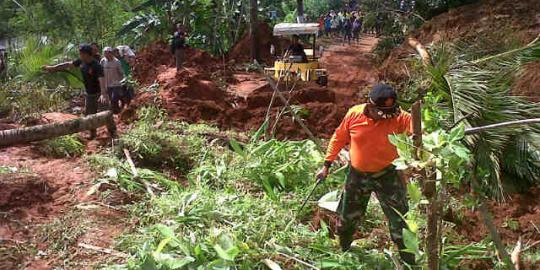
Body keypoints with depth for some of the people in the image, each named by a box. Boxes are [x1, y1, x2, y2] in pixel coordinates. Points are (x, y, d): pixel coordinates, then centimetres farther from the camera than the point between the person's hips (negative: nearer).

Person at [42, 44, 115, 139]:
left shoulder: (97, 66, -26)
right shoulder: (81, 61, -2)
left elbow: (101, 80, -38)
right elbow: (68, 64, 11)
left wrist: (103, 94, -52)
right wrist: (52, 68, 15)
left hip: (99, 93, -8)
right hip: (89, 94, 8)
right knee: (89, 114, 14)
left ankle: (113, 132, -1)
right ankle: (92, 134, 28)